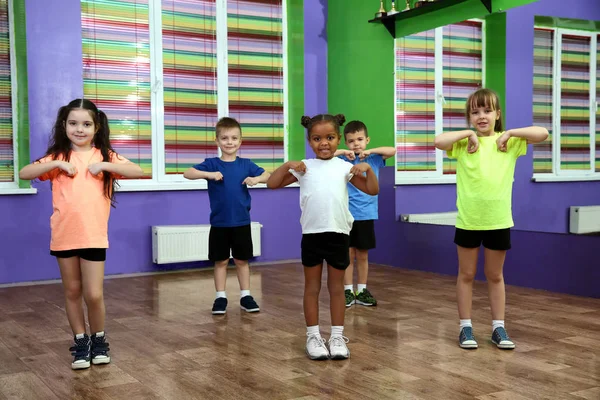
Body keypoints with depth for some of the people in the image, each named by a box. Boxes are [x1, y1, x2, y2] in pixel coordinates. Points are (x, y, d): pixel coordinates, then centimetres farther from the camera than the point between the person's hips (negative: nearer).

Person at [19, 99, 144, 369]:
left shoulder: (105, 156, 2)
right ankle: (80, 342, 25)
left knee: (94, 295, -3)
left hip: (94, 236, -2)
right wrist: (57, 164, -16)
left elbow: (138, 172, -11)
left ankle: (99, 340, 20)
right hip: (64, 236, 2)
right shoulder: (58, 157, 4)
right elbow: (24, 173, -6)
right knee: (72, 292, 11)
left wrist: (103, 165, -18)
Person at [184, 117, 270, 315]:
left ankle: (245, 296, 20)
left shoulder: (246, 164, 1)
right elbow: (188, 173, -14)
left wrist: (256, 179, -15)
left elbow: (267, 175, 5)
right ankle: (220, 297, 17)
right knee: (220, 261, 8)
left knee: (242, 261, 11)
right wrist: (209, 174, -27)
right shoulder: (211, 164, -4)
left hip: (241, 222, 1)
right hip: (219, 223, -1)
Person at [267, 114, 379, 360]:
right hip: (312, 234, 0)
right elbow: (272, 184, 1)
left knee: (336, 286, 10)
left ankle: (337, 335, 19)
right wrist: (287, 165, -11)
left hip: (339, 234, 0)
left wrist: (367, 168, -10)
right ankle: (313, 336, 17)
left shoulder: (344, 167, 4)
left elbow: (372, 190, 4)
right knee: (312, 286, 9)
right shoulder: (304, 167, 3)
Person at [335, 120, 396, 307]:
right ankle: (348, 291, 13)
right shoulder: (343, 160, -1)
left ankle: (362, 291, 19)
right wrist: (342, 152, -14)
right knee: (348, 255, 5)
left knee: (363, 255, 11)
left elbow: (392, 150, -7)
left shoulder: (373, 159, 4)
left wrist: (369, 151, -12)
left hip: (366, 215, 2)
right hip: (346, 215, -1)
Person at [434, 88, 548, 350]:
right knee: (466, 275, 10)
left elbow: (543, 133, -9)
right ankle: (465, 327, 19)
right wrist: (468, 133, -15)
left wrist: (509, 133, -13)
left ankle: (498, 327, 23)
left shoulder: (510, 142, 1)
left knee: (495, 276, 13)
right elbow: (439, 141, -21)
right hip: (468, 221, -1)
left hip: (499, 221, 1)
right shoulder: (463, 144, -4)